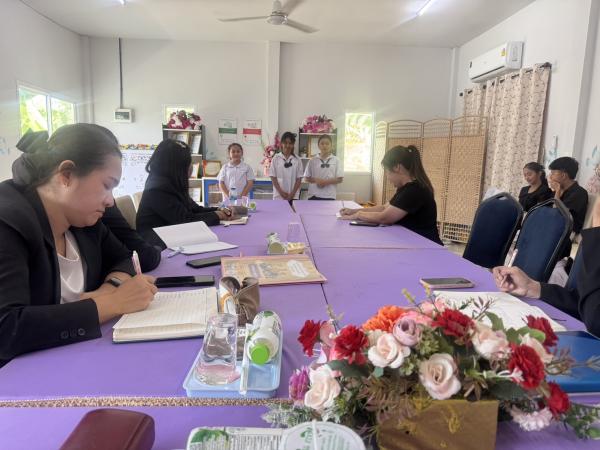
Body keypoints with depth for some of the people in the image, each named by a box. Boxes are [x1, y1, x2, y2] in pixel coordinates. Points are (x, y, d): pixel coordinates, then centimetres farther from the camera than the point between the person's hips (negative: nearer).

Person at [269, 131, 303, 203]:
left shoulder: (297, 160, 4)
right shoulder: (276, 158, 2)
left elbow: (299, 179, 3)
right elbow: (273, 177, 0)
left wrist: (292, 193, -8)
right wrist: (281, 192, -9)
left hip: (293, 196, 1)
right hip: (279, 196, 0)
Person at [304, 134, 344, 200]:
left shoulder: (336, 160, 2)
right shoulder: (313, 161, 5)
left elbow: (340, 179, 0)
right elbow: (307, 178, 9)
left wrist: (326, 182, -13)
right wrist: (315, 180, -12)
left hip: (329, 196, 0)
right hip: (314, 195, 1)